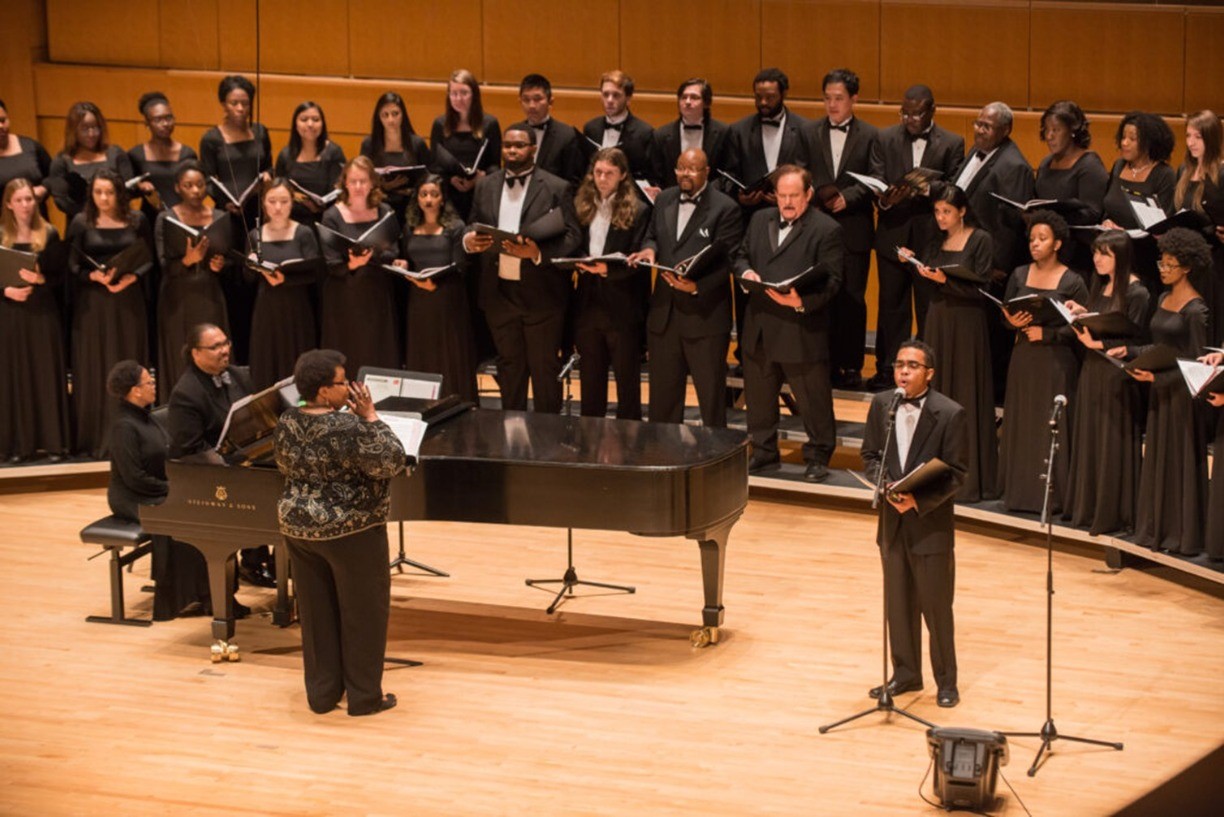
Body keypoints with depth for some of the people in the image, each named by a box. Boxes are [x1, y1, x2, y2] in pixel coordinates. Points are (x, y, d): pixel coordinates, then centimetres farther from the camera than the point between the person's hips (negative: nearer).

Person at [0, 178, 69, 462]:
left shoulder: (49, 235, 3)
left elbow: (60, 276, 1)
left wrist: (41, 279, -17)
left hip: (43, 313, 0)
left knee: (46, 375, 0)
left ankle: (52, 441, 4)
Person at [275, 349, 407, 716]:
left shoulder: (286, 423, -1)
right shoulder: (347, 428, -22)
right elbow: (392, 463, -22)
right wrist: (371, 418, -15)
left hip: (299, 529, 7)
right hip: (350, 532, -7)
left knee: (317, 614, 15)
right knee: (363, 614, 6)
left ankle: (322, 693, 21)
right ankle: (364, 696, 13)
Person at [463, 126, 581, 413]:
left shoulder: (556, 188, -4)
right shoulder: (486, 186, 10)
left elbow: (571, 237, -8)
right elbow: (474, 227, 14)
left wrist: (538, 252, -25)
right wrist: (468, 240, -10)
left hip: (541, 293, -4)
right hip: (499, 291, 4)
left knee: (545, 366, 3)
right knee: (509, 366, 14)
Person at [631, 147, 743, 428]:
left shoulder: (725, 208, -9)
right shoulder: (664, 200, 10)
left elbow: (728, 261, -13)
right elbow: (652, 235, 21)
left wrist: (697, 287, -26)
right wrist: (649, 248, -4)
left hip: (705, 315, -6)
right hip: (664, 311, 6)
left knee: (711, 393, 3)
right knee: (662, 392, 14)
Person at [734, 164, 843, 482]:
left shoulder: (826, 230, -7)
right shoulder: (760, 220, 13)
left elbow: (831, 281, -12)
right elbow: (741, 255, 20)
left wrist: (802, 302, -27)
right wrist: (746, 271, -4)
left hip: (802, 330, -6)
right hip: (760, 327, 6)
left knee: (813, 399, 2)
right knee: (758, 396, 15)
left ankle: (817, 458, 15)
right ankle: (764, 453, 29)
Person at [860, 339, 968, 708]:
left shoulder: (950, 414, -13)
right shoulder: (881, 405, 1)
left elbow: (955, 475, -11)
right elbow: (870, 455, 8)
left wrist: (918, 501, -21)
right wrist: (887, 486, -11)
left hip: (931, 522, -5)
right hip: (892, 520, 5)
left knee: (936, 606, 3)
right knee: (898, 604, 14)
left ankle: (946, 681, 15)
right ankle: (906, 674, 28)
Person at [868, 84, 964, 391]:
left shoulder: (952, 144, 1)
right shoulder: (885, 139, 7)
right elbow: (875, 182, 1)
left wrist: (926, 190, -21)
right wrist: (884, 200, -21)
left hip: (931, 236, -2)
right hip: (893, 236, 2)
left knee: (930, 307, 2)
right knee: (891, 305, 8)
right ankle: (888, 369, 16)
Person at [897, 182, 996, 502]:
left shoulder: (981, 241, -7)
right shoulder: (936, 242, 10)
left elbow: (981, 289, -13)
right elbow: (930, 283, 4)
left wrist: (945, 280, -23)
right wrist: (913, 263, -10)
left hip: (967, 325, -6)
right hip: (937, 322, 6)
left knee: (966, 400, -3)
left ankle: (971, 477, 1)